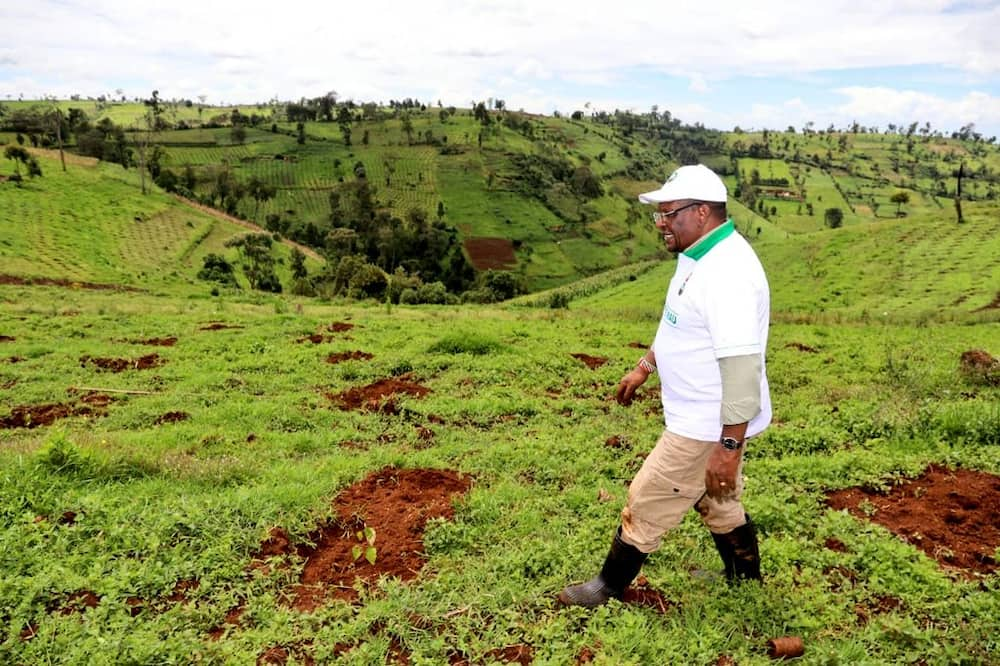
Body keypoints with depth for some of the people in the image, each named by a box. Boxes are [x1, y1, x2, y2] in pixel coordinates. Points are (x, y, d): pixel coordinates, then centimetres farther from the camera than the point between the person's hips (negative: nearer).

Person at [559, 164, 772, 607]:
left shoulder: (727, 274, -28)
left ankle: (609, 587, 25)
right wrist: (644, 367, 24)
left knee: (646, 503, 5)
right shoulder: (699, 258, 6)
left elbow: (742, 366, -30)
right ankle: (746, 584, 43)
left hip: (707, 427, -10)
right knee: (719, 505, 24)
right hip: (701, 417, 10)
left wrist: (729, 446, -28)